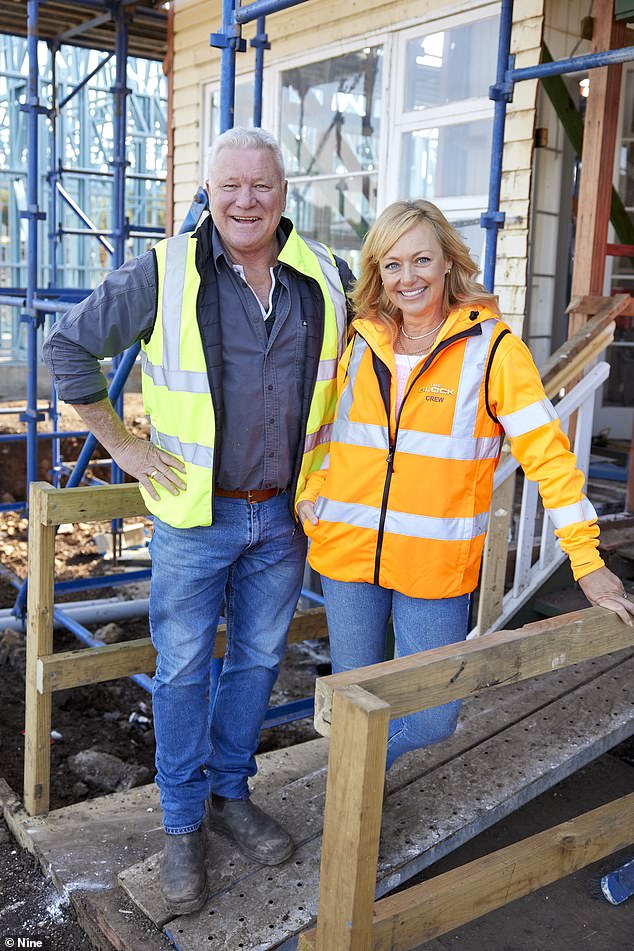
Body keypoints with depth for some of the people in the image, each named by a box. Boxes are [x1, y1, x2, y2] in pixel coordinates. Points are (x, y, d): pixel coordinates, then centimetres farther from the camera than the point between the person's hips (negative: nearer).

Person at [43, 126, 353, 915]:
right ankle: (181, 826, 26)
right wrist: (122, 444, -5)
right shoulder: (164, 274, -10)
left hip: (284, 515, 3)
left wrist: (327, 441, 11)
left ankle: (230, 793, 37)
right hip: (195, 513, -3)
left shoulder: (327, 279, 0)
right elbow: (68, 346, -3)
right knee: (183, 669, 7)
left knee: (258, 660, 15)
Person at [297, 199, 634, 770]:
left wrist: (588, 560, -13)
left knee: (434, 720, 2)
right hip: (347, 551, 3)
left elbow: (547, 453, -9)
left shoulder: (492, 348, -7)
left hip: (436, 565, -3)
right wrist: (308, 505, 8)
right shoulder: (363, 342, 5)